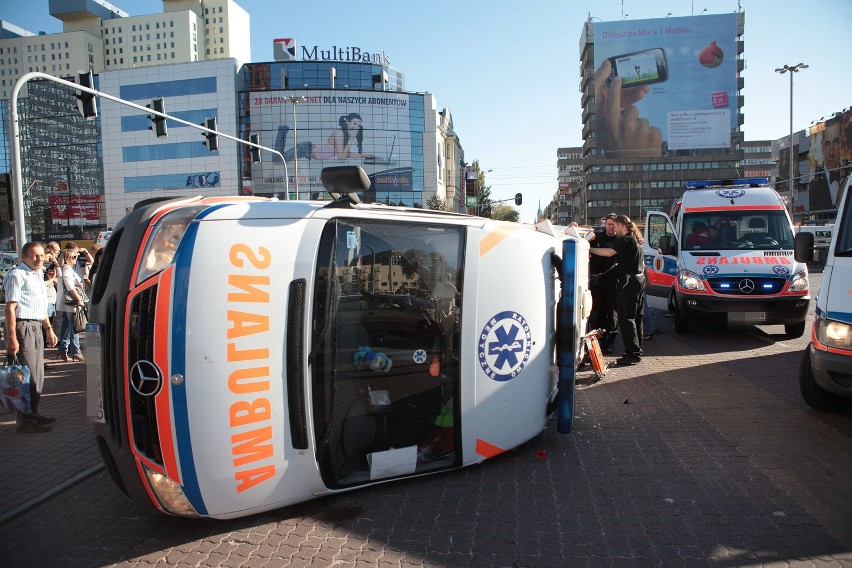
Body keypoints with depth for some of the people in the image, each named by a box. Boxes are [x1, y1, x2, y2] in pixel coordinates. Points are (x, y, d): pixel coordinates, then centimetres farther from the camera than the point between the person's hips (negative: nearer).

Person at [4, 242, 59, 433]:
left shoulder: (38, 276, 18)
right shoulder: (16, 275, -10)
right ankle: (25, 421, -2)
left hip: (36, 328, 9)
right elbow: (10, 308, -16)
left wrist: (49, 329, 22)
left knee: (38, 376, 14)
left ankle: (33, 414, 25)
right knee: (28, 377, -8)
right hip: (23, 327, -9)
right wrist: (12, 338, -21)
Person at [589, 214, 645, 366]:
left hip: (628, 282, -11)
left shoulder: (625, 240, -13)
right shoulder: (634, 240, 19)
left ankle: (632, 354, -9)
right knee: (636, 318, 14)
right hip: (638, 279, 11)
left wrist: (590, 249, -20)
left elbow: (609, 252, -26)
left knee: (626, 318, -9)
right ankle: (636, 352, 21)